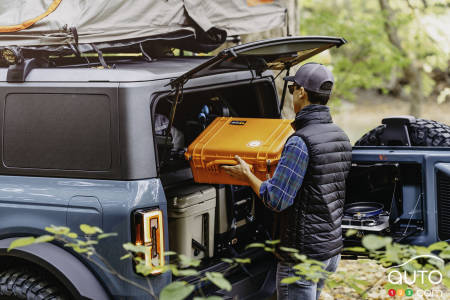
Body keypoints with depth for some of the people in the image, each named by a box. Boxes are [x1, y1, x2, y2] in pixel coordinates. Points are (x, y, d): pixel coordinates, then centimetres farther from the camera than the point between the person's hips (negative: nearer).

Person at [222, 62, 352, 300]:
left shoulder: (300, 142, -21)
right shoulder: (341, 136, 7)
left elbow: (277, 200, -21)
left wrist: (247, 175, -5)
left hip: (304, 256, -9)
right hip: (332, 247, 9)